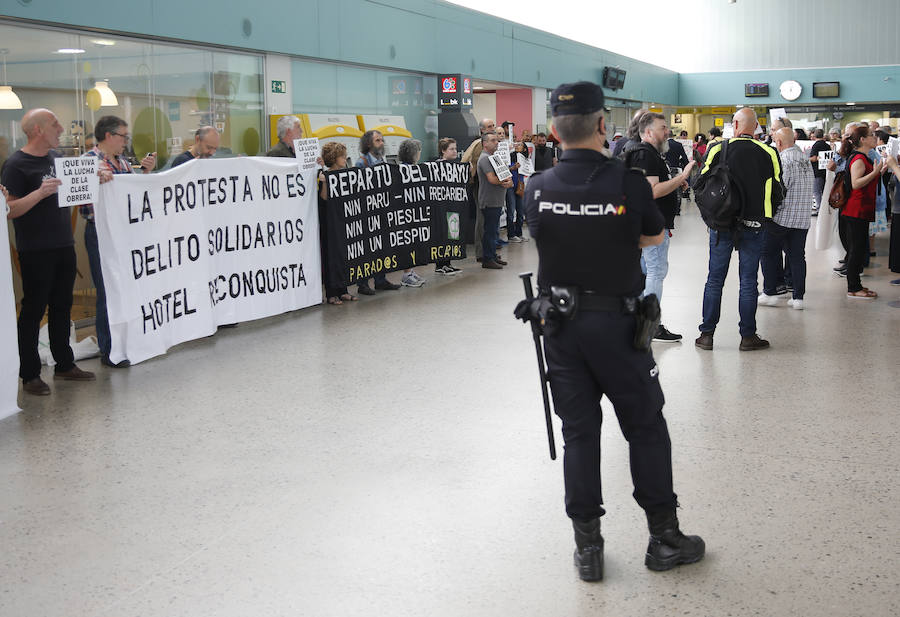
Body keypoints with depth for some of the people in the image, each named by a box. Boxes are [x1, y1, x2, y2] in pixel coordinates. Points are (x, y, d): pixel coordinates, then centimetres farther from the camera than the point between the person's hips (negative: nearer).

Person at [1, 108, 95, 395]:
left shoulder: (57, 157, 11)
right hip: (36, 252, -7)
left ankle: (64, 364, 26)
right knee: (33, 310, 0)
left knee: (62, 306, 15)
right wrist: (40, 192, -28)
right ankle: (30, 374, 8)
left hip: (64, 246, 7)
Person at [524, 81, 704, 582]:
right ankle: (664, 538, 20)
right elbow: (655, 236, 5)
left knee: (579, 433, 10)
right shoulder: (629, 183, -13)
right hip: (616, 323, -3)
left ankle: (588, 547, 16)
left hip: (560, 325, 3)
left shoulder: (537, 189, -5)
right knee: (646, 427, 11)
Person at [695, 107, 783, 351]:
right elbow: (777, 193, 2)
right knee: (748, 281, 6)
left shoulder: (717, 149, -4)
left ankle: (707, 334, 10)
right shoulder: (768, 154, -3)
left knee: (715, 279, 7)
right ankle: (748, 336, 10)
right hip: (753, 226, 0)